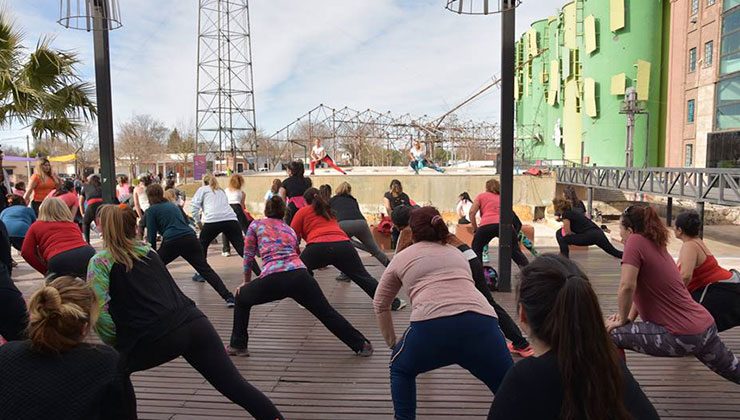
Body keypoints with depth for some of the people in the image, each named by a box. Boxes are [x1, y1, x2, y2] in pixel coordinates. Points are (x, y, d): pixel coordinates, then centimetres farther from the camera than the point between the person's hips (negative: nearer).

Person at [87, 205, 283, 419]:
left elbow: (100, 312, -3)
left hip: (158, 336, -5)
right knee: (236, 385, 4)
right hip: (194, 322, 5)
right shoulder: (148, 251, 25)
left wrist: (116, 345, 14)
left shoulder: (100, 261, 9)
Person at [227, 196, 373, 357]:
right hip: (299, 276, 2)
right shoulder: (290, 229, 30)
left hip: (273, 279, -2)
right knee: (327, 313, 15)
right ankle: (362, 345, 16)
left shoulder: (255, 225, 21)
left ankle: (238, 346, 29)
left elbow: (248, 256, 23)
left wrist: (247, 282, 37)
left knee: (242, 297, 27)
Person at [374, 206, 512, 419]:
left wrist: (393, 344, 46)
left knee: (401, 369, 29)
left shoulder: (402, 257, 25)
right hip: (482, 323, 3)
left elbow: (380, 304, 33)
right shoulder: (457, 253, 34)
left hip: (433, 327, -2)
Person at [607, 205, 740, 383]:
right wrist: (629, 316, 9)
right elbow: (643, 290, 19)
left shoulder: (636, 241, -12)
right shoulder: (658, 246, 14)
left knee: (610, 334, -6)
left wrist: (623, 320, -10)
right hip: (707, 327, 9)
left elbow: (627, 286, -24)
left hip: (681, 337, -9)